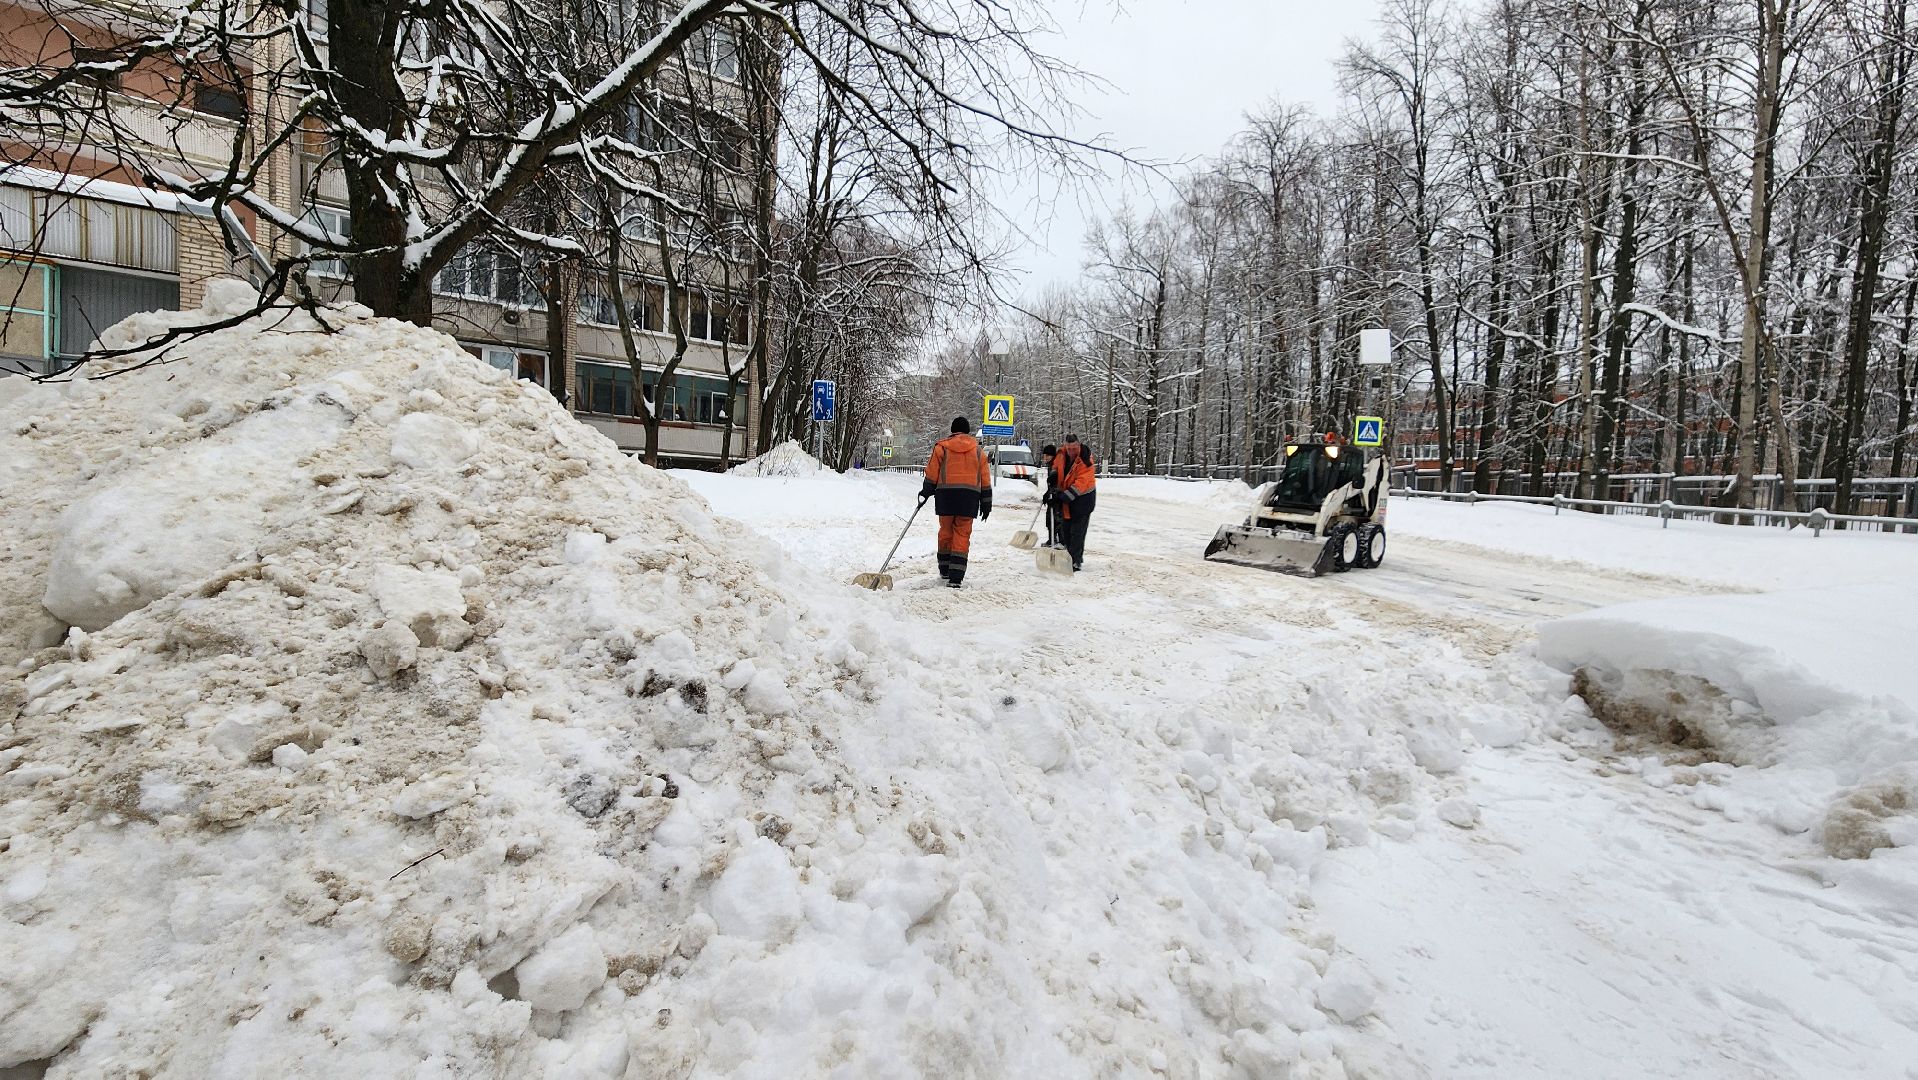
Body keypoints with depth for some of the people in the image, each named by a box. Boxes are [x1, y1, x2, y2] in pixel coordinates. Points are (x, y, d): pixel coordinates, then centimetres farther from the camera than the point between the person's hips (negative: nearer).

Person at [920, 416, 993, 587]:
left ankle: (945, 570, 23)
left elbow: (931, 474, 3)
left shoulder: (941, 446, 5)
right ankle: (956, 576, -7)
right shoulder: (978, 450, 11)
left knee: (946, 532, 15)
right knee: (962, 535, 0)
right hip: (969, 496, 0)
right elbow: (985, 480, 11)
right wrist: (986, 504, 15)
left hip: (946, 496, 0)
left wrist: (926, 492, 17)